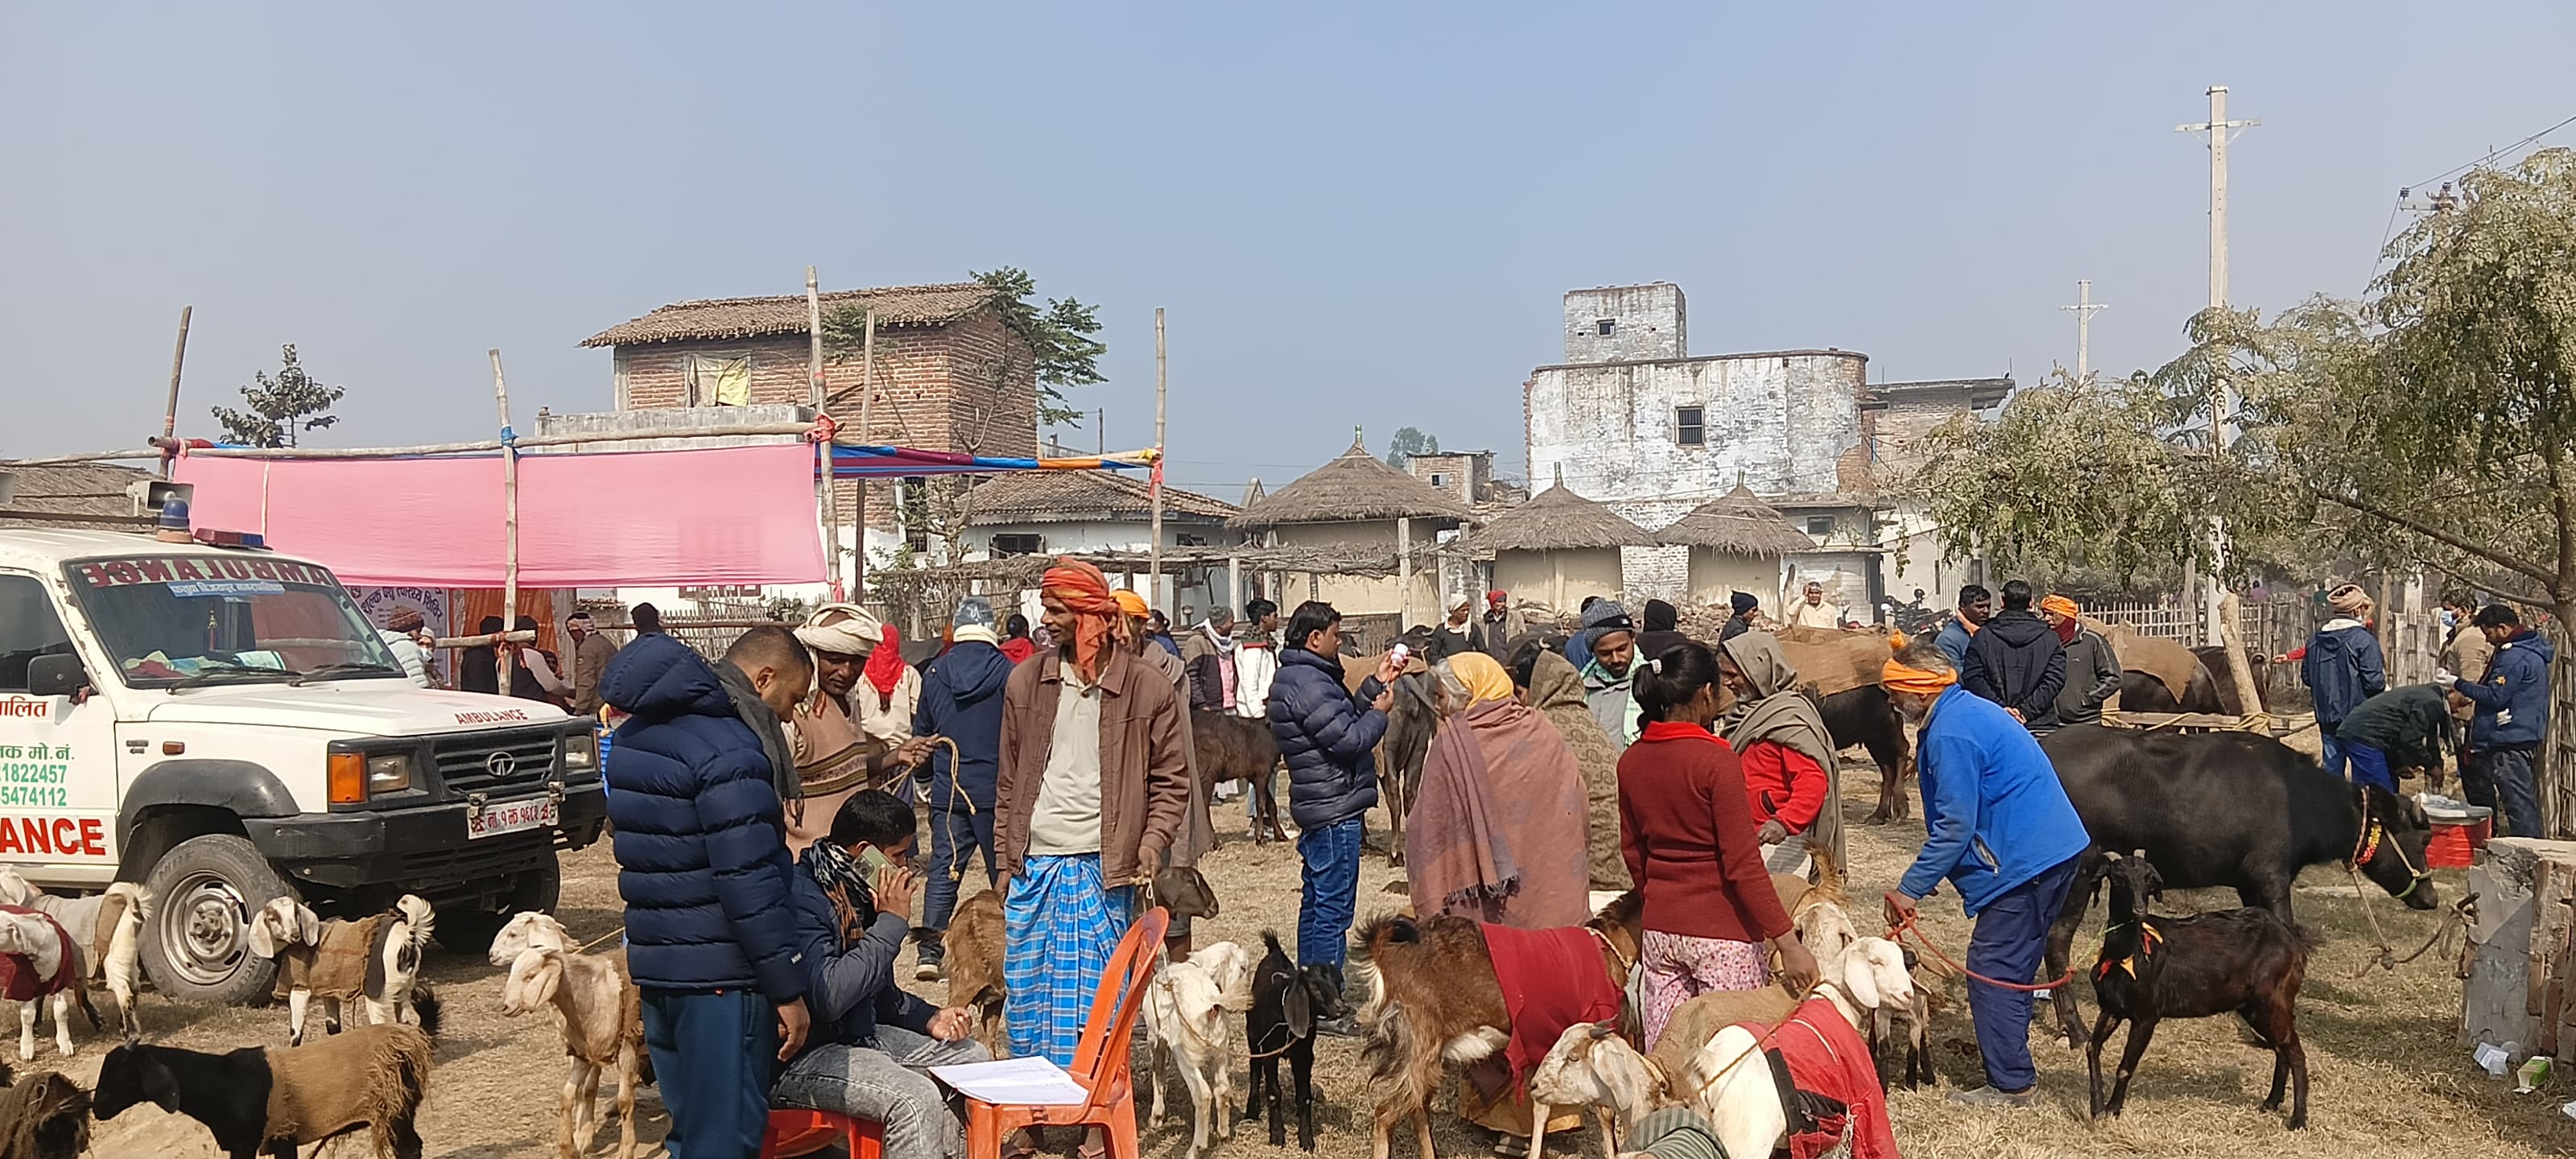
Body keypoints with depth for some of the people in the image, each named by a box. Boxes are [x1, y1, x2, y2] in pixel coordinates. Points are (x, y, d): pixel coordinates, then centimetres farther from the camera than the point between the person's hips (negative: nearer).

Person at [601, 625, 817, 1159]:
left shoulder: (640, 733, 13)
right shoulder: (729, 750, -18)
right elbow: (748, 882, -21)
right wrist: (788, 989, -17)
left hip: (653, 966, 9)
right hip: (720, 976, -9)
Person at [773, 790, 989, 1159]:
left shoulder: (858, 890, 6)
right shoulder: (802, 896, -22)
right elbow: (828, 996, -34)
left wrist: (929, 1019, 1)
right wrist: (891, 921, -25)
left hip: (857, 1035, 10)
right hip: (799, 1058, -10)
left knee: (971, 1057, 11)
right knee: (917, 1098, -28)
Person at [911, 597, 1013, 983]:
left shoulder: (935, 672, 2)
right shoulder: (1007, 671, -9)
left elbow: (921, 732, 12)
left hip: (947, 790, 3)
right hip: (994, 790, -2)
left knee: (944, 869, 6)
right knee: (1003, 869, 7)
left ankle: (928, 950, 0)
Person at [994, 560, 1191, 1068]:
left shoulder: (1148, 689, -3)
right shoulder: (1025, 681, 6)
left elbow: (1171, 781, 3)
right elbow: (1009, 781, 12)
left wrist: (1152, 845, -10)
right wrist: (1005, 858, 10)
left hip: (1102, 868, -3)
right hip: (1033, 867, 3)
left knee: (1094, 1000, 2)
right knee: (1027, 997, 9)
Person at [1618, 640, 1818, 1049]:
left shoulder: (1631, 760, 3)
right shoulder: (1716, 761, -15)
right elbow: (1743, 866, -17)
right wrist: (1787, 942, -13)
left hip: (1659, 928, 6)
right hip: (1721, 932, -6)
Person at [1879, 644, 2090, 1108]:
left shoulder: (1951, 734, -18)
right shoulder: (1972, 710, 15)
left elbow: (1955, 826, -19)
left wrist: (1910, 890, -15)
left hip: (2024, 862, -11)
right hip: (2053, 850, 11)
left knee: (1993, 973, -4)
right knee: (2011, 970, 16)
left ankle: (2012, 1086, 2)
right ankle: (2011, 1074, 24)